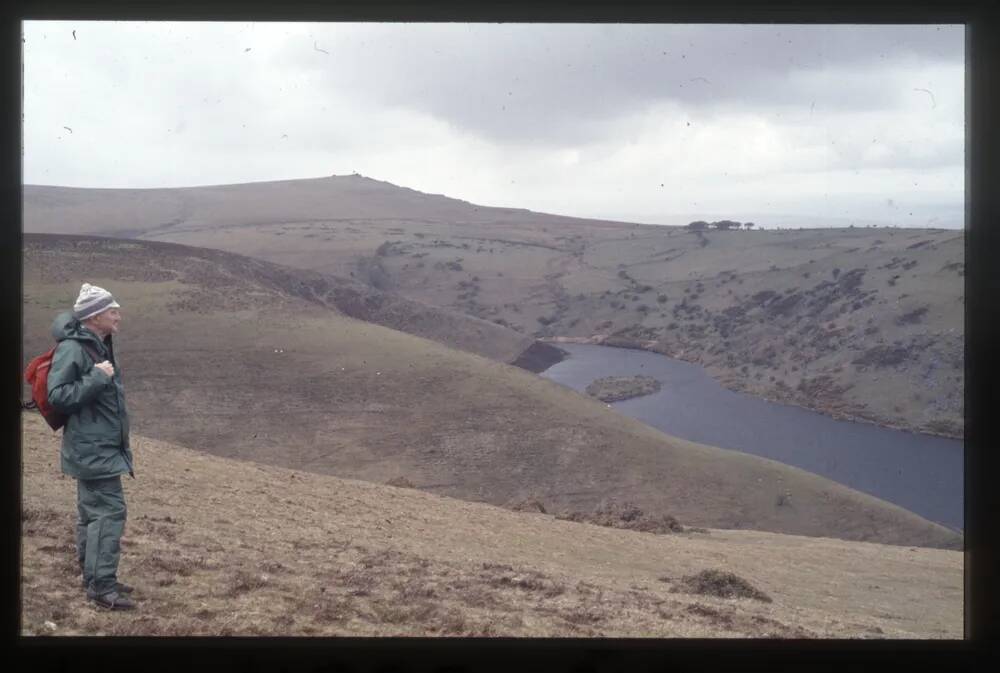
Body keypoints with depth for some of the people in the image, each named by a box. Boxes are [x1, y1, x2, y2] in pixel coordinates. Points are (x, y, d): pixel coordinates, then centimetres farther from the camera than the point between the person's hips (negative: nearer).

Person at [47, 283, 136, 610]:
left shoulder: (99, 345, 12)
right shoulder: (72, 349, -17)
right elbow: (58, 396, -21)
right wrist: (96, 379, -24)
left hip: (102, 447, 10)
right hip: (92, 448, -10)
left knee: (92, 511, 16)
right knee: (109, 510, -10)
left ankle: (94, 577, 25)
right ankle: (101, 585, -5)